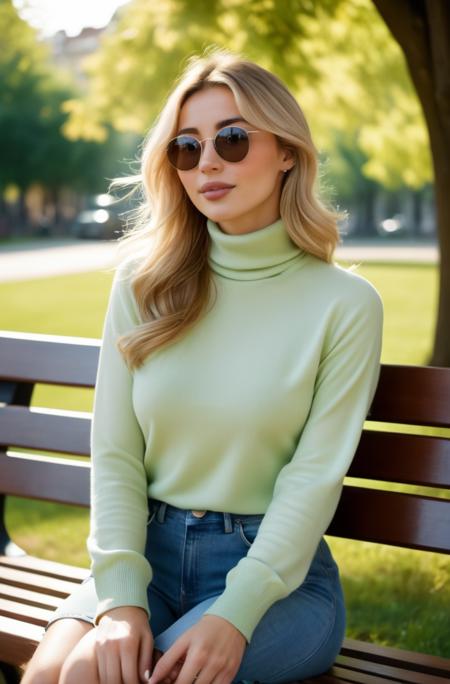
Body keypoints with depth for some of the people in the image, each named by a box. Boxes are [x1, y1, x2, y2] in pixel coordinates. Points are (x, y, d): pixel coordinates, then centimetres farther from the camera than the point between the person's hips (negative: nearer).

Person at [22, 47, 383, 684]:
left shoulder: (346, 303, -4)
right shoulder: (144, 285, 4)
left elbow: (314, 478, -9)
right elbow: (115, 455, 0)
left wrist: (234, 614, -21)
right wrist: (120, 598, -14)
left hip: (278, 572, -2)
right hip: (150, 553, 3)